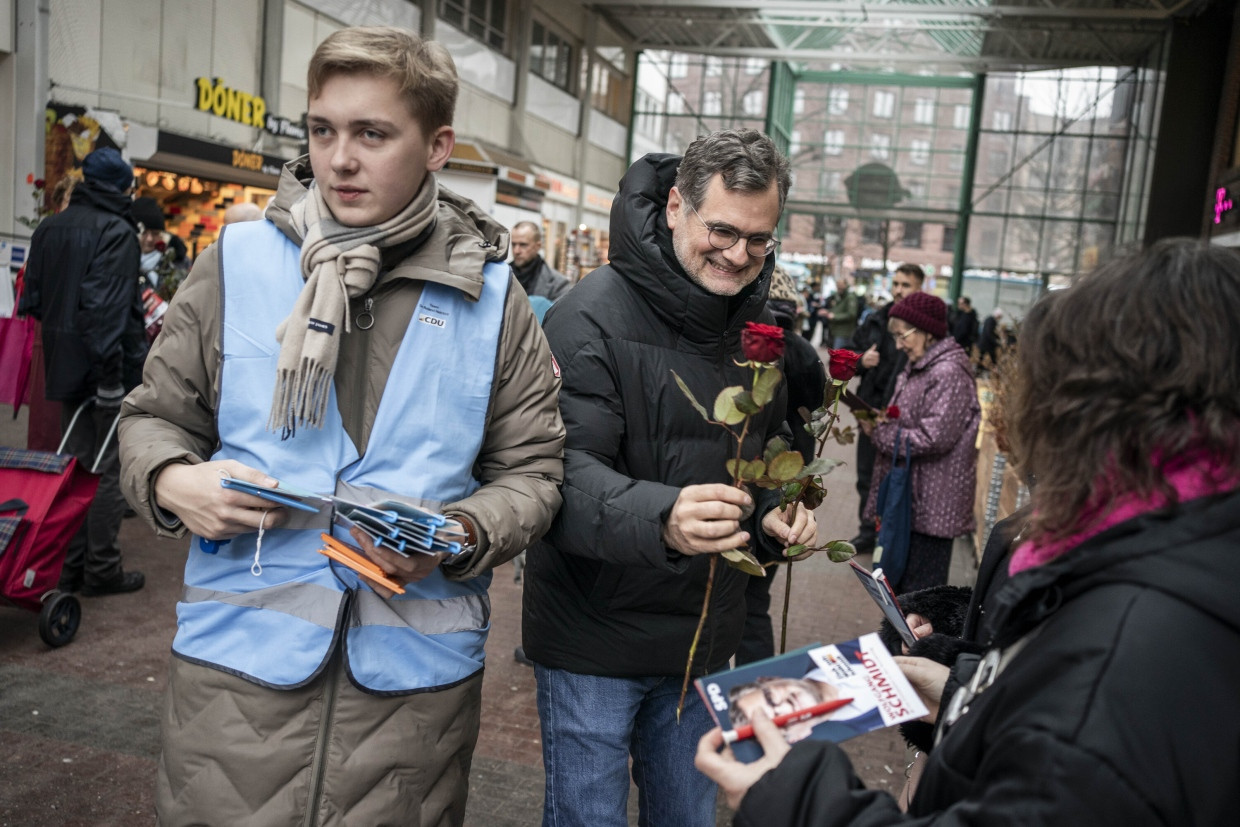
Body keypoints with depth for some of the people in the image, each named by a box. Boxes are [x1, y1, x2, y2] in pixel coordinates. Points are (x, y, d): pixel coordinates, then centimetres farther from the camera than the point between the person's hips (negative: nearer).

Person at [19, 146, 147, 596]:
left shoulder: (49, 228, 14)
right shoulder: (117, 230, -12)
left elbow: (32, 297, 17)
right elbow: (108, 305, -21)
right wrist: (112, 372, -21)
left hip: (64, 365, 8)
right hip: (106, 367, -8)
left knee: (77, 464, 15)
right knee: (110, 468, 0)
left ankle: (71, 565, 21)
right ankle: (102, 569, 5)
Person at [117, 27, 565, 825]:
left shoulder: (492, 297, -1)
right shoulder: (238, 261, 1)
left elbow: (531, 473, 2)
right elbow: (156, 416, 11)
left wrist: (460, 534, -16)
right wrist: (172, 481, -10)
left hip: (416, 669, 0)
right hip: (239, 654, 1)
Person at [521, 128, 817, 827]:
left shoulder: (757, 325, 6)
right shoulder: (594, 315, -17)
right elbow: (566, 470, -26)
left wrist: (773, 513, -3)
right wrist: (661, 517, -45)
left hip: (704, 639, 6)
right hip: (595, 643, -6)